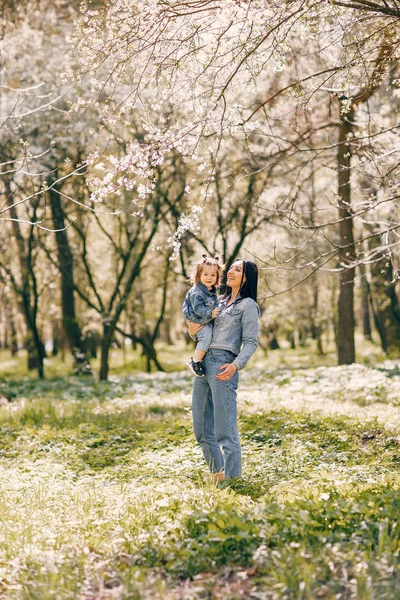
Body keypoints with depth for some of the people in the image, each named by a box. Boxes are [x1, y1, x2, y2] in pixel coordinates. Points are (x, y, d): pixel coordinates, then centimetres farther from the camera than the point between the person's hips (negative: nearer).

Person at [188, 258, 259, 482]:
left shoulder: (248, 305, -1)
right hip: (202, 363, 8)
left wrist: (236, 365, -24)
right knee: (202, 427, 11)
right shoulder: (220, 302, 22)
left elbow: (251, 342, -8)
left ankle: (232, 478, 0)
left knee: (225, 427, -7)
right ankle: (217, 472, 22)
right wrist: (193, 331, 6)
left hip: (223, 366, -8)